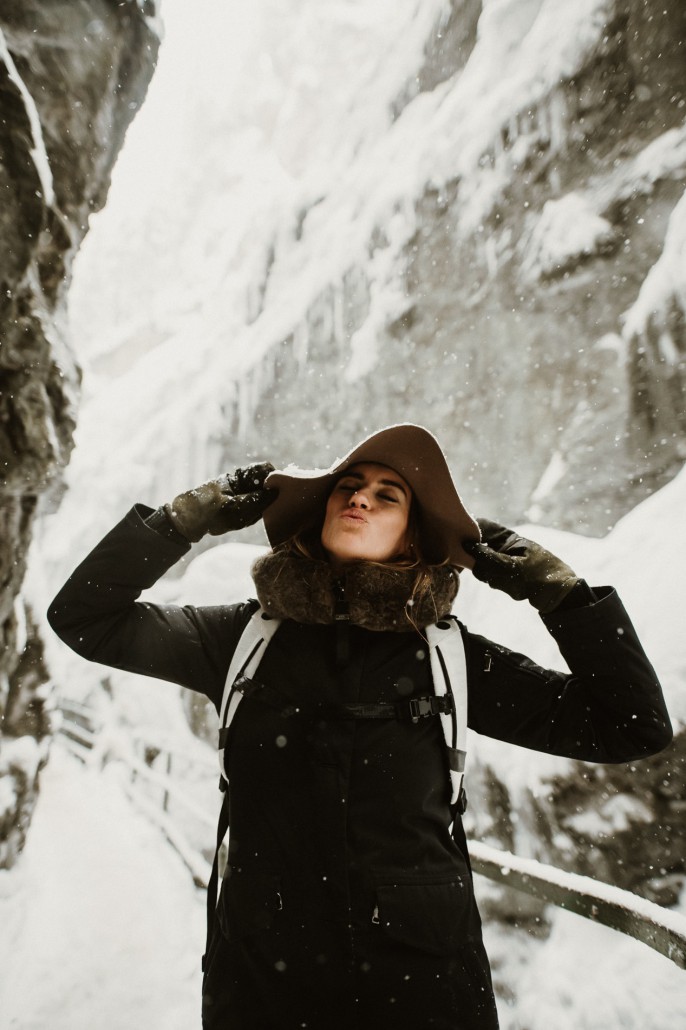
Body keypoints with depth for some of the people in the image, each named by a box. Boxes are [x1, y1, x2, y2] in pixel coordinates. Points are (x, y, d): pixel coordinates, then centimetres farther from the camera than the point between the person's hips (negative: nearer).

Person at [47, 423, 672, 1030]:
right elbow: (84, 617, -5)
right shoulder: (247, 637, -6)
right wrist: (196, 514, -10)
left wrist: (550, 583, -11)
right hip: (261, 976, 1)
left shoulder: (450, 659, -8)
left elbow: (637, 726, -6)